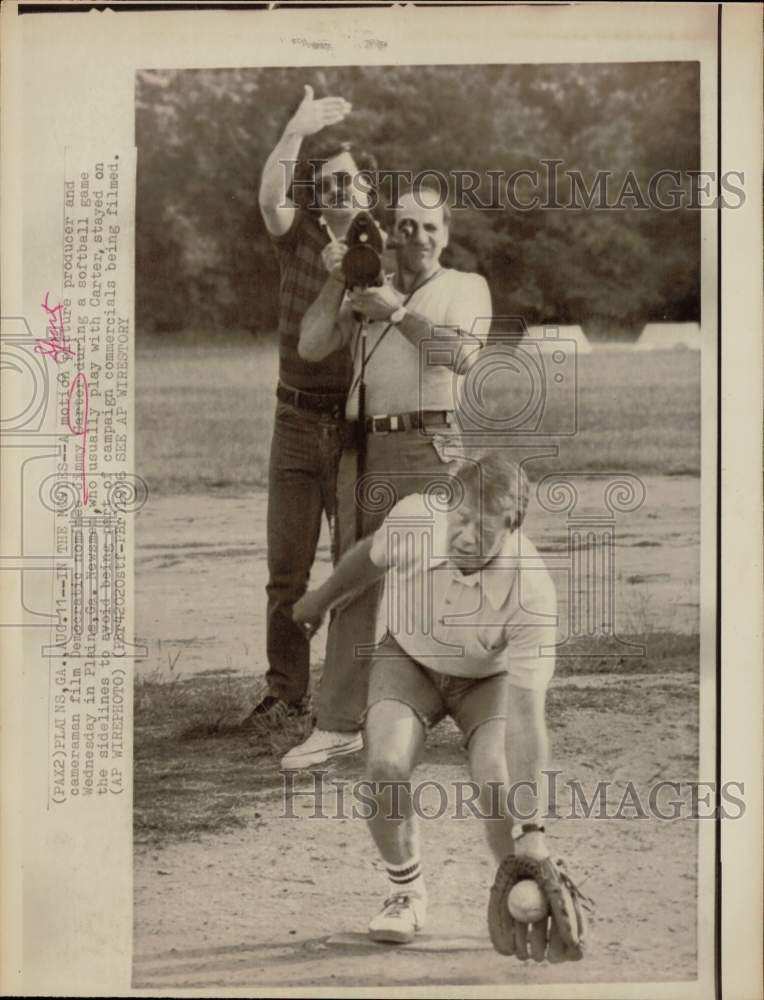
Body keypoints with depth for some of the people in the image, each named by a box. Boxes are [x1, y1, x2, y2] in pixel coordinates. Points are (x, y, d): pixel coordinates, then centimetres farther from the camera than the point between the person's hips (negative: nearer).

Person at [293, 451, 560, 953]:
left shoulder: (532, 591, -38)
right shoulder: (414, 517, -30)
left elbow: (526, 715, -40)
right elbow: (373, 555, -2)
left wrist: (531, 828, -42)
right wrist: (322, 599, 17)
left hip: (490, 677, -2)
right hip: (409, 659, 2)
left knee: (498, 786, -25)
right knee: (386, 766, -23)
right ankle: (407, 892, 3)